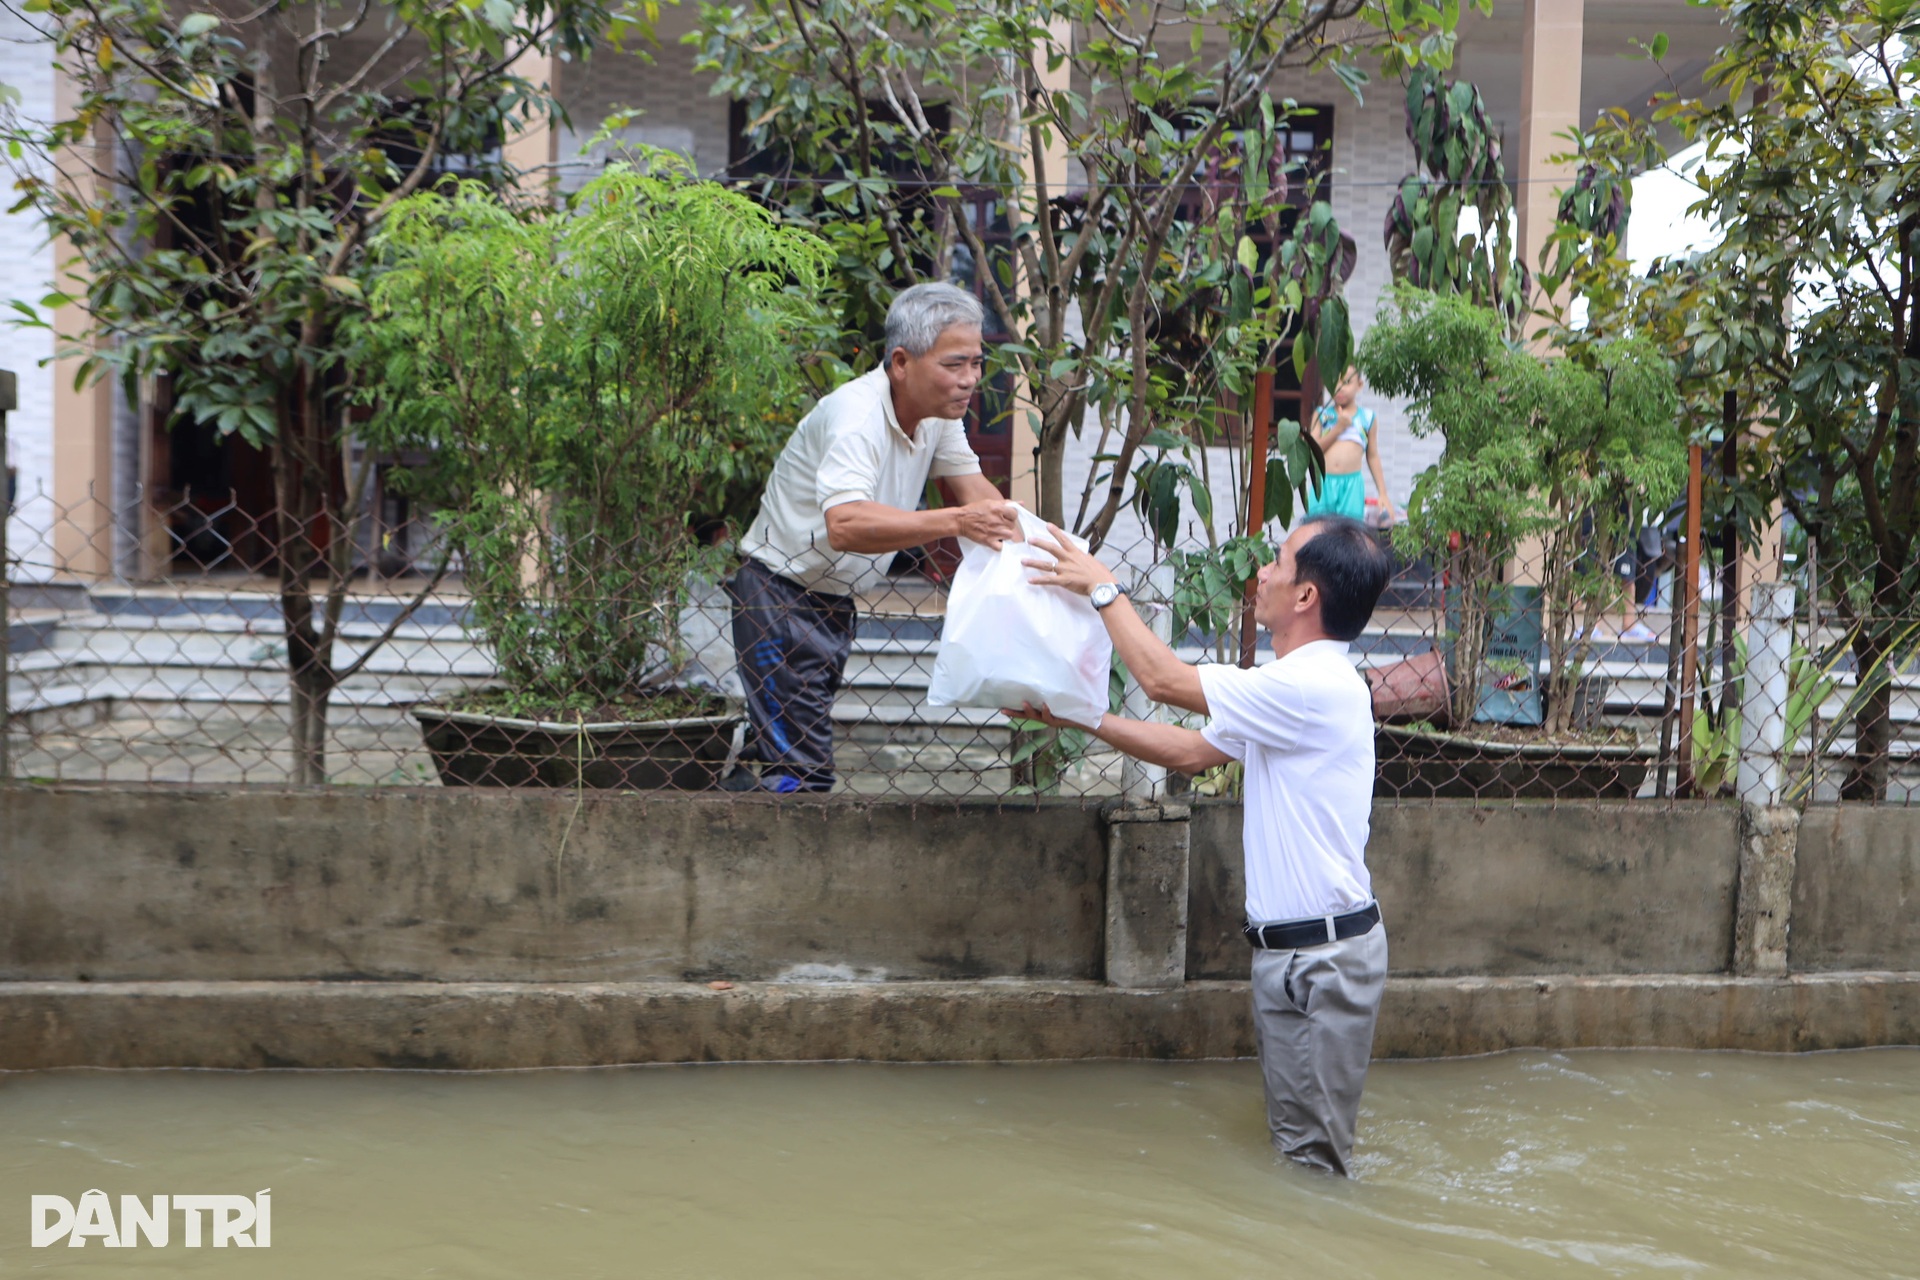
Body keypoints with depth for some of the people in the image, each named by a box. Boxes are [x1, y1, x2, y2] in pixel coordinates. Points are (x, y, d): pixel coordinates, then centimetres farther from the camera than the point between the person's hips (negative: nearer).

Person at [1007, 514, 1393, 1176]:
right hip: (1289, 949, 10)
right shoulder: (1294, 686, 13)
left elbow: (1165, 680, -19)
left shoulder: (1315, 685, -21)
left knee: (1309, 1159, -2)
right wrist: (1082, 720, 13)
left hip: (1323, 956, -10)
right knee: (1290, 1141, 17)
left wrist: (1102, 588, -8)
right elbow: (1192, 751, 16)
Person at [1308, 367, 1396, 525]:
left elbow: (1373, 456, 14)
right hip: (1324, 484, 0)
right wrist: (1338, 428, -8)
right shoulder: (1322, 414, 9)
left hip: (1352, 484, 0)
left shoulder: (1366, 417, 9)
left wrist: (1383, 494, 11)